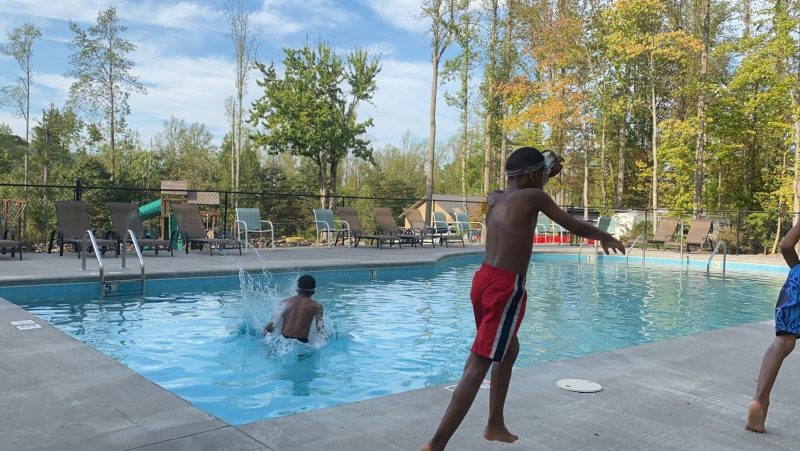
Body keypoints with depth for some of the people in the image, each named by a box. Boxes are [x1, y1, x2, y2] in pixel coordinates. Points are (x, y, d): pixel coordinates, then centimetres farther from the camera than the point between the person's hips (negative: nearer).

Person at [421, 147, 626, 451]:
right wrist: (604, 237, 23)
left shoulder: (494, 198, 15)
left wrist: (547, 174, 38)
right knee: (478, 366, -8)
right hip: (506, 287, -8)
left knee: (509, 350, 26)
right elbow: (574, 226, 6)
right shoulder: (533, 196, -2)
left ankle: (495, 426, 35)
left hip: (483, 279, 8)